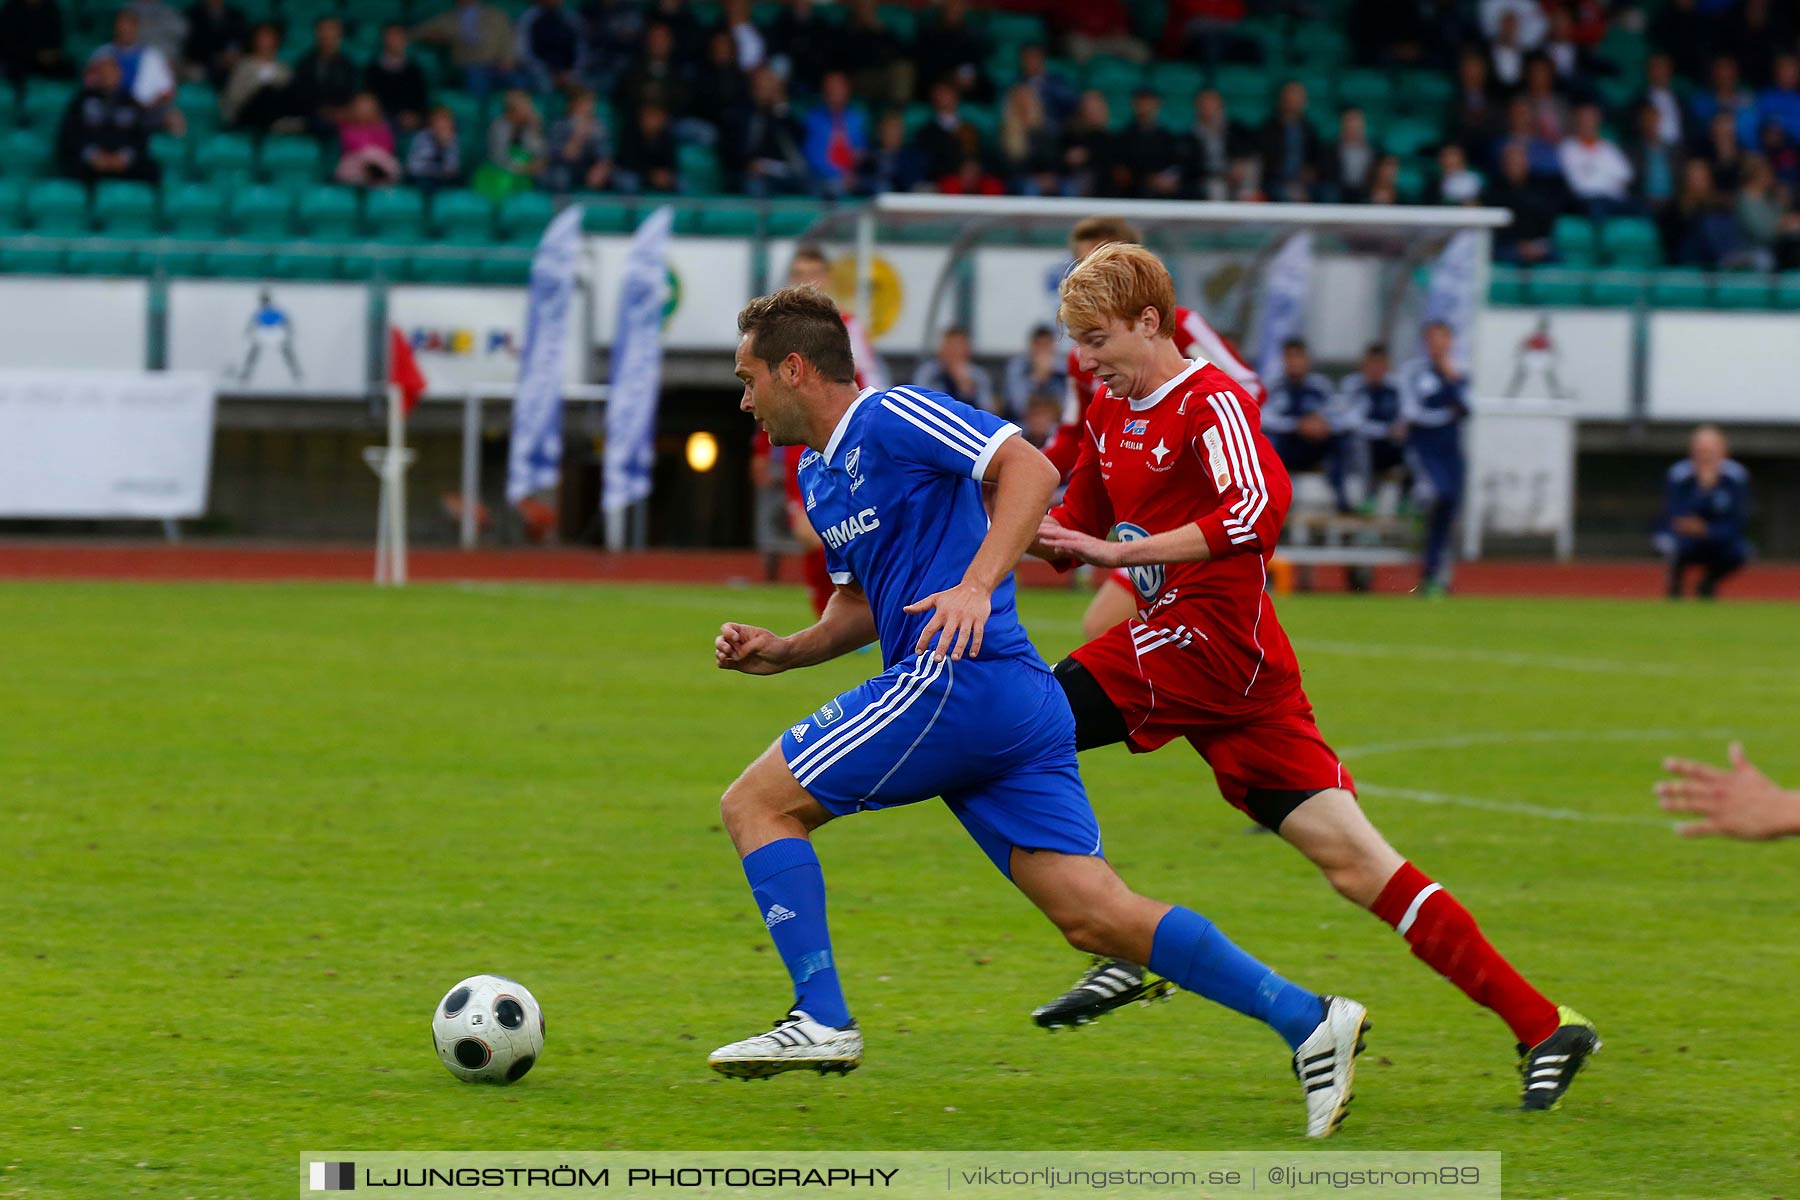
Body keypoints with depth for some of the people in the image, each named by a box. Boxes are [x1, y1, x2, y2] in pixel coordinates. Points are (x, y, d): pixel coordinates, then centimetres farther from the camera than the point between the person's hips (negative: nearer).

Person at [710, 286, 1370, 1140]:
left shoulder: (892, 420, -6)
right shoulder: (818, 474, 23)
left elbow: (1030, 469, -17)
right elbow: (861, 607, 33)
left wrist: (976, 585, -28)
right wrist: (780, 652, 16)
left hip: (960, 680, -9)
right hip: (1016, 706, 9)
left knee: (756, 804, -2)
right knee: (1094, 916, -1)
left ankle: (821, 1019, -8)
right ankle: (1307, 1021, -7)